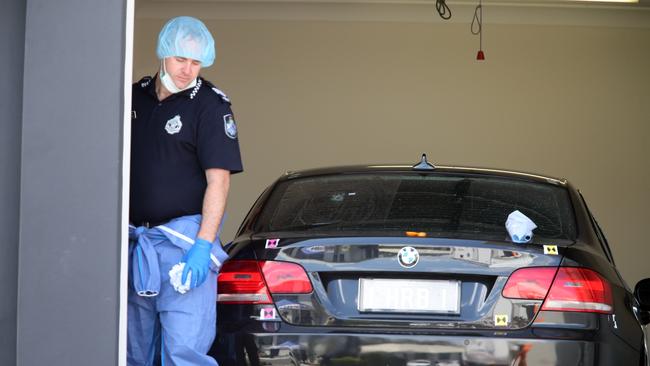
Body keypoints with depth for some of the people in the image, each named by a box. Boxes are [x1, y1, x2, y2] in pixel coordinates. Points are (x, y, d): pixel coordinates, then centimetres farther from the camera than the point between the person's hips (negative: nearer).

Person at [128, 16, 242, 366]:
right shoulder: (136, 96, 10)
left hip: (184, 240, -6)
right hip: (136, 241, 6)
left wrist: (203, 245, -20)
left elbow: (218, 180, -12)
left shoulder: (210, 105, -7)